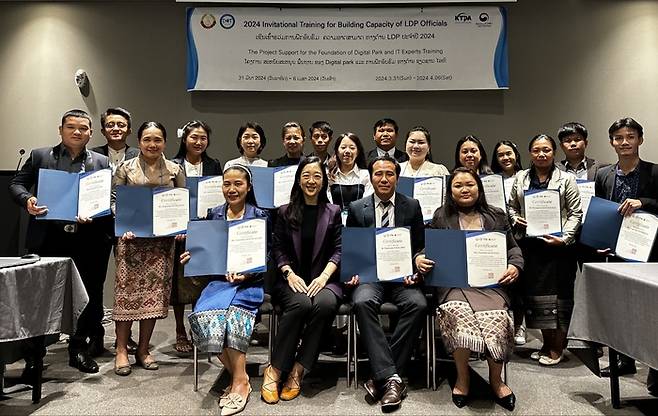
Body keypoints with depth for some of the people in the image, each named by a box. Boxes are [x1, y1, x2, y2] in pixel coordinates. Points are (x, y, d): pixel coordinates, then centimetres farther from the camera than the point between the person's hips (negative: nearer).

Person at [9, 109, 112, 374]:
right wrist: (27, 200, -14)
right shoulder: (40, 156, 8)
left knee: (90, 295, 8)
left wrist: (94, 214, -15)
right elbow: (16, 183, 7)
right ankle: (35, 352, 24)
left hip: (87, 242, 1)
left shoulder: (102, 163, 8)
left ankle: (79, 348, 26)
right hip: (49, 240, -1)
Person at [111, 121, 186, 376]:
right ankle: (121, 350, 12)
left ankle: (143, 349, 17)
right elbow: (114, 200, 3)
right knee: (127, 290, -2)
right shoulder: (126, 168, 6)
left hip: (162, 240, 2)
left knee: (155, 292, 4)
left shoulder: (175, 170, 9)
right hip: (132, 238, -1)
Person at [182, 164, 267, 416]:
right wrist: (191, 255, -5)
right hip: (220, 280, 3)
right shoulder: (213, 215, 14)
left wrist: (246, 273, -17)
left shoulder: (259, 216, 3)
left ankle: (240, 381, -14)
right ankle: (239, 377, -8)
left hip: (249, 282, -3)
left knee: (232, 314, -31)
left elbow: (265, 258, -1)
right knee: (205, 317, -25)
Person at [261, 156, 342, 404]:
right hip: (292, 280, 0)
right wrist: (290, 274, -10)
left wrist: (324, 276, -11)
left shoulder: (333, 212, 12)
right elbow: (278, 249, 7)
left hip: (324, 279, 1)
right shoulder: (285, 212, 13)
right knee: (301, 304, -34)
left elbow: (338, 250, 5)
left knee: (325, 304, -34)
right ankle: (275, 370, -19)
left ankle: (297, 371, -21)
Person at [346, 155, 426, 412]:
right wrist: (353, 272, -7)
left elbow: (420, 247, 10)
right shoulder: (356, 208, 10)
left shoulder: (412, 206, 11)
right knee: (362, 302, -32)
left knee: (418, 304, -30)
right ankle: (392, 378, -29)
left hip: (402, 276, 1)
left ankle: (381, 377, -21)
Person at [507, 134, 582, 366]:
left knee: (557, 294, 1)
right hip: (529, 244, 3)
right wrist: (515, 220, -3)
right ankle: (547, 344, 22)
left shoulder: (566, 179, 2)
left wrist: (564, 238, -12)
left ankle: (557, 349, 15)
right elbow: (511, 205, 17)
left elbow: (575, 213, -1)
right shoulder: (520, 178, 10)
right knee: (534, 293, 6)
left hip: (557, 245, -3)